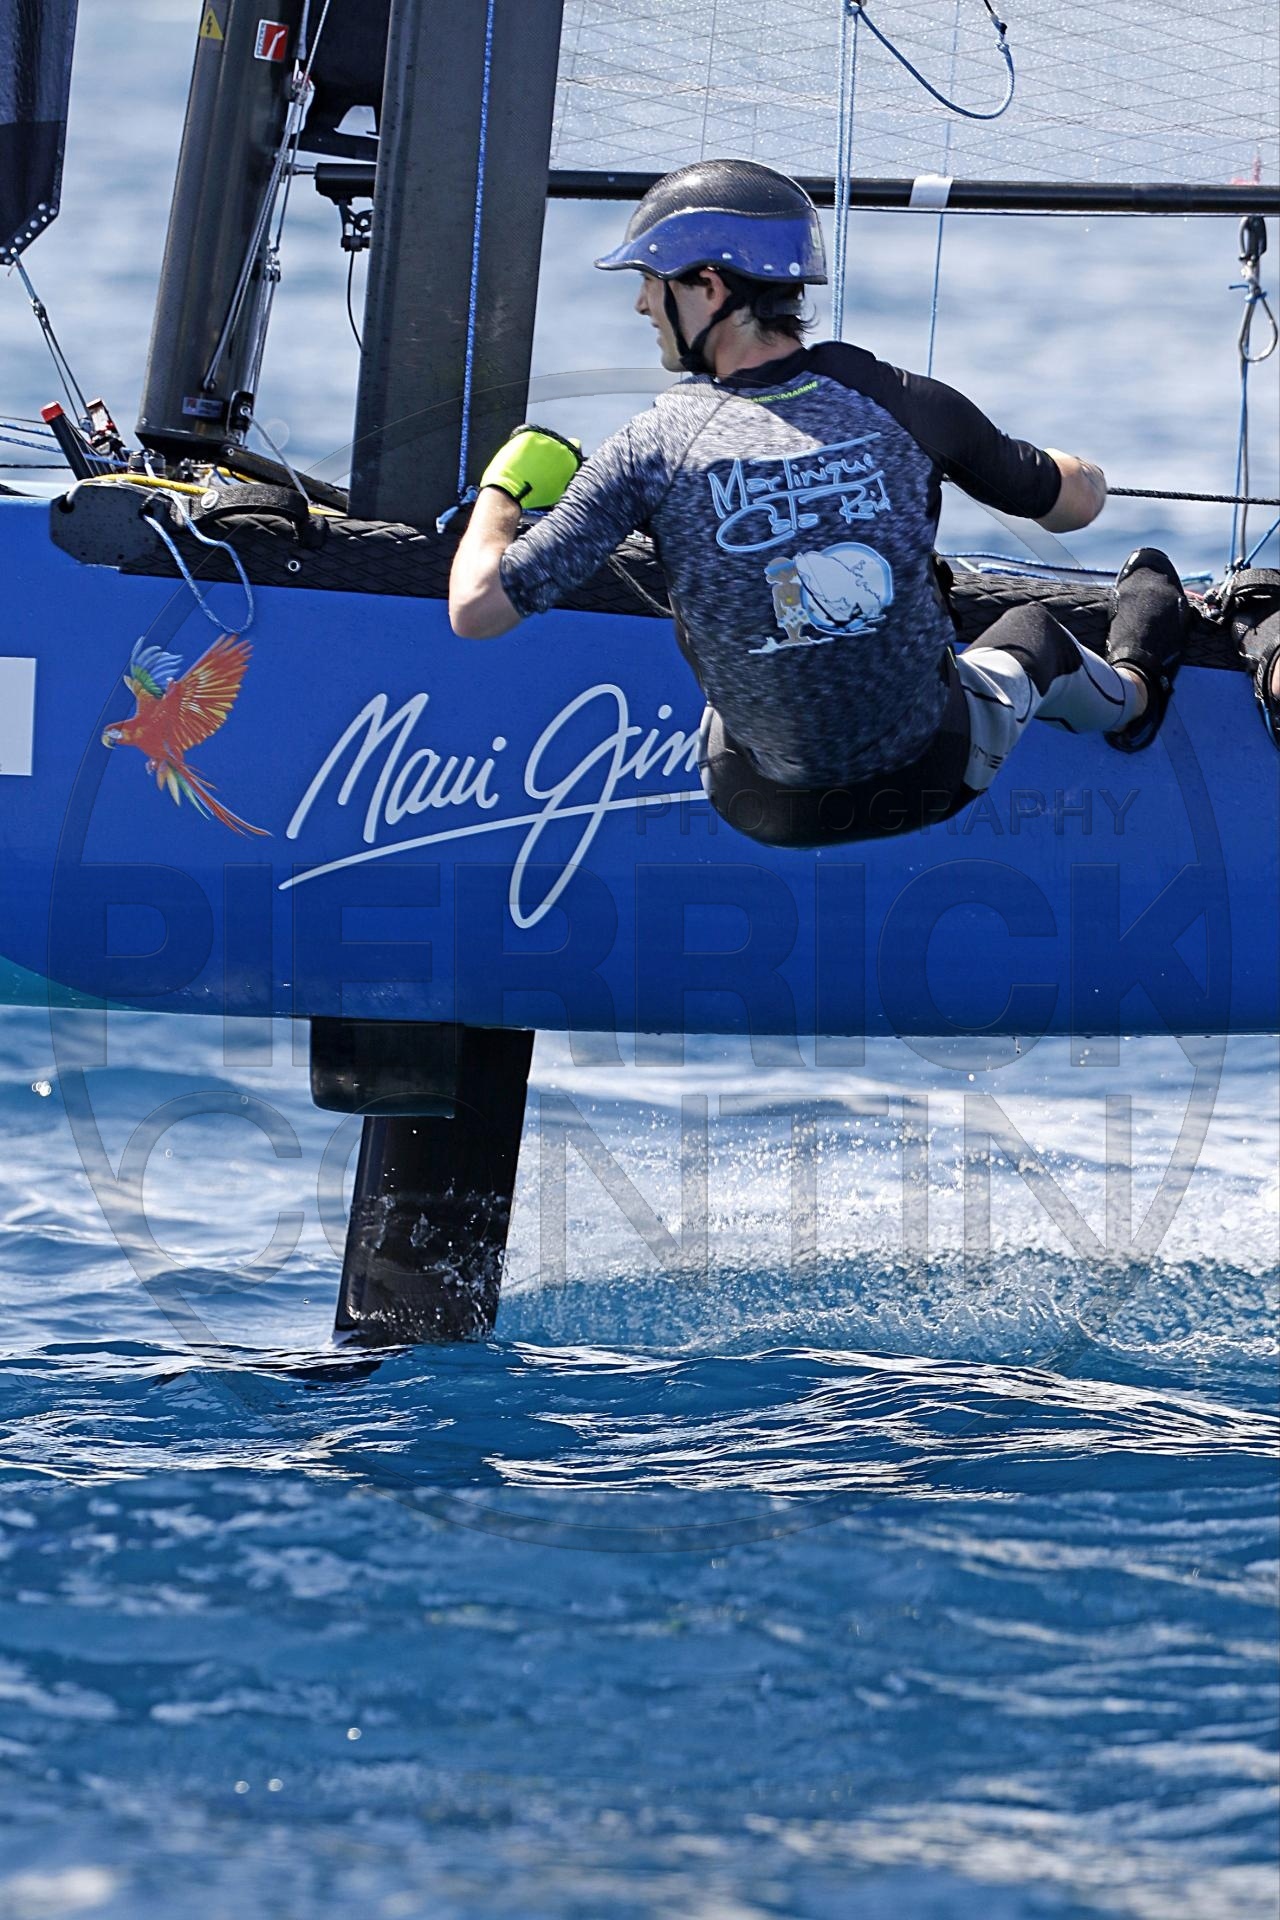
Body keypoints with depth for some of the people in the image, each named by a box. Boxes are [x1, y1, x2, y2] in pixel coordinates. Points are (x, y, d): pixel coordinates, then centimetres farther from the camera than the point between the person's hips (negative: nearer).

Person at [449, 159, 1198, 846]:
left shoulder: (657, 448, -19)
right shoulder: (903, 403, -13)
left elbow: (477, 609, -19)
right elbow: (1079, 501, 2)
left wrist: (503, 488, 1)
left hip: (768, 810, -1)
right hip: (936, 781, 1)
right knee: (1034, 633, 34)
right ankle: (1131, 693, 67)